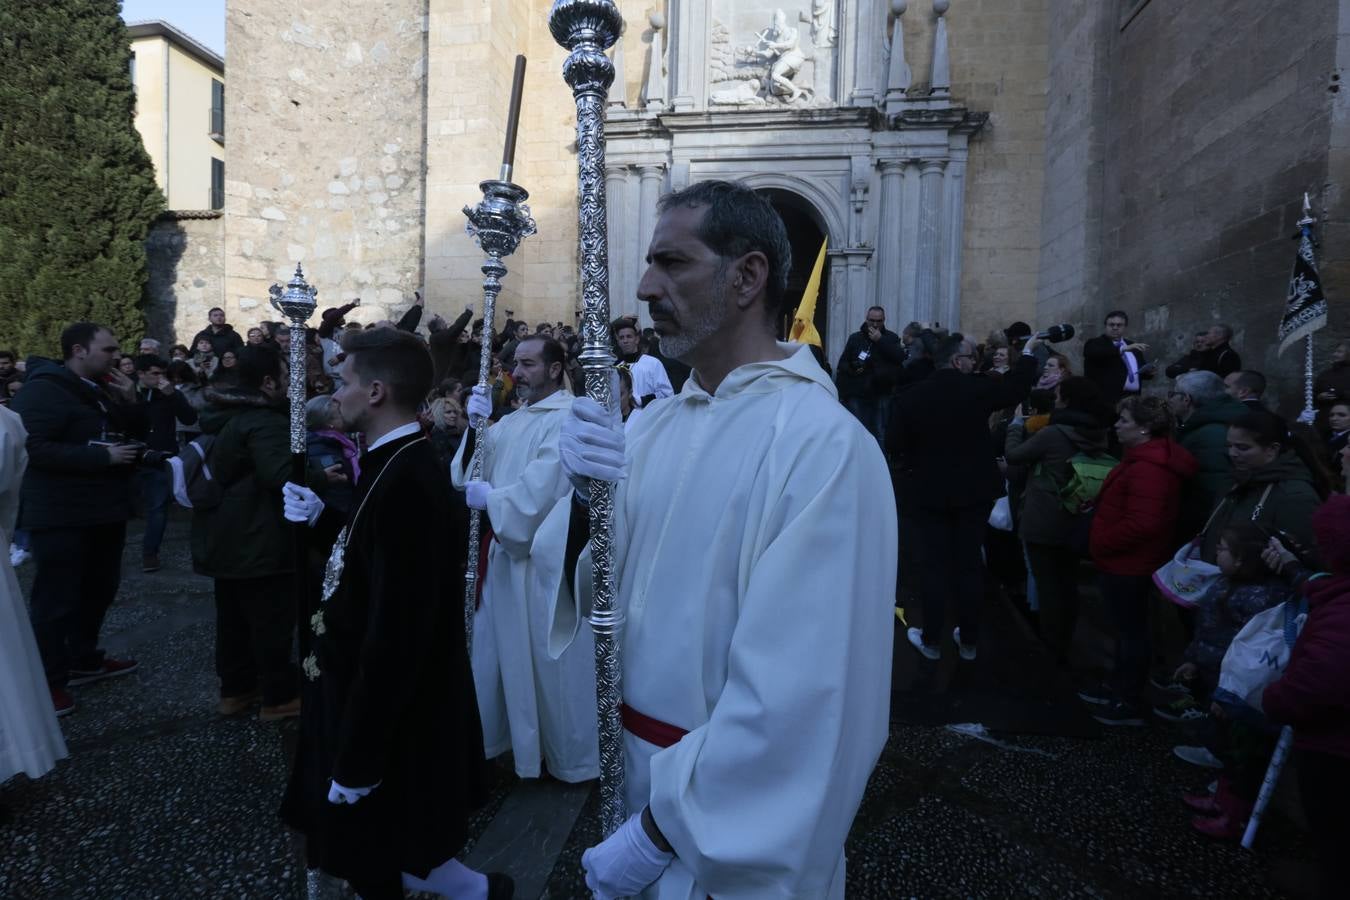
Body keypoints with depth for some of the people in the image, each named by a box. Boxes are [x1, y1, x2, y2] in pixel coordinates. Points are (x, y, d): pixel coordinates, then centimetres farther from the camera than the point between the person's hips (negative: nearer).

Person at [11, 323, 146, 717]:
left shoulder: (101, 390, 14)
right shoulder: (42, 391, -14)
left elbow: (132, 433, 17)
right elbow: (35, 448, -24)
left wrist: (129, 403, -3)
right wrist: (103, 456, -25)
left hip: (104, 511, 9)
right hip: (62, 516, -9)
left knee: (99, 590, 18)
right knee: (56, 599, -2)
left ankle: (84, 660, 33)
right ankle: (49, 681, 9)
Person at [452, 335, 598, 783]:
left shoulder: (570, 418, -11)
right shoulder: (511, 422, 13)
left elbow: (543, 486, -21)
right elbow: (468, 474, 6)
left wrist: (489, 499, -11)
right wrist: (476, 424, -8)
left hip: (544, 558, -7)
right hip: (504, 550, 7)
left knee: (550, 659, 5)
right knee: (498, 653, 16)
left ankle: (571, 757, 24)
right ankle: (485, 734, 34)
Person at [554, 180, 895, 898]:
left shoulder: (825, 444, -23)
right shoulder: (656, 427, 0)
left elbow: (798, 692, -26)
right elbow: (597, 593, 0)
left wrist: (660, 831, -18)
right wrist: (585, 498, -19)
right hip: (630, 771, 6)